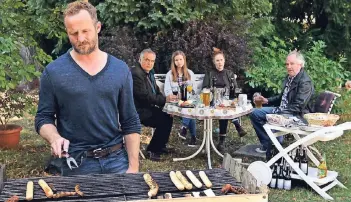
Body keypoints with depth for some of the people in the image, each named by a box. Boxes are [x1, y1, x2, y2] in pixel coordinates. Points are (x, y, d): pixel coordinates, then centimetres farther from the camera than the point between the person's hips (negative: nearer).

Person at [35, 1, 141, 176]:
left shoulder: (120, 70, 1)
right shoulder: (53, 72, -5)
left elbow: (130, 123, 3)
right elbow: (43, 118, 1)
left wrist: (133, 166, -3)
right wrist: (54, 137, -21)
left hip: (117, 159, 2)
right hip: (76, 163, -1)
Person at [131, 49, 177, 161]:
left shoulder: (149, 73, 12)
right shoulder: (136, 74, -19)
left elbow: (156, 92, 15)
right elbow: (145, 96, -25)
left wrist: (165, 99, -4)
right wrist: (164, 99, -24)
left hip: (147, 108, 10)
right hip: (139, 111, -10)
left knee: (168, 118, 5)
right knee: (164, 120, -18)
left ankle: (160, 146, 19)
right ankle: (153, 150, -4)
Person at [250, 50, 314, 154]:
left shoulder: (305, 82, -18)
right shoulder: (289, 77, 9)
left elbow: (297, 107, -24)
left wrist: (277, 113, -28)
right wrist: (267, 100, 10)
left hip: (296, 115, -9)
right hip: (282, 111, 9)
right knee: (254, 113, 6)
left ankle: (273, 146, -9)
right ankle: (267, 142, 11)